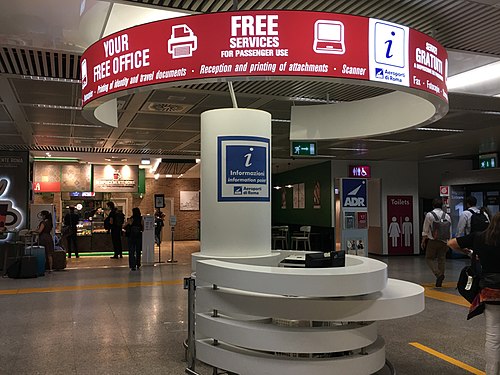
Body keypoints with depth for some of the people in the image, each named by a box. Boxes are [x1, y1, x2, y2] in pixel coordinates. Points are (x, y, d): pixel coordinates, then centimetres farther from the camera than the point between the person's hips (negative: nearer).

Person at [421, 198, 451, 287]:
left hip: (432, 241, -4)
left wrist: (423, 241, 7)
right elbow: (450, 231, 7)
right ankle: (439, 282, 13)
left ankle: (438, 274, -15)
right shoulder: (447, 216, 3)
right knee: (441, 260, 10)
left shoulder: (429, 215, -8)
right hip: (443, 241, 4)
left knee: (429, 258, 8)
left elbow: (425, 230, -4)